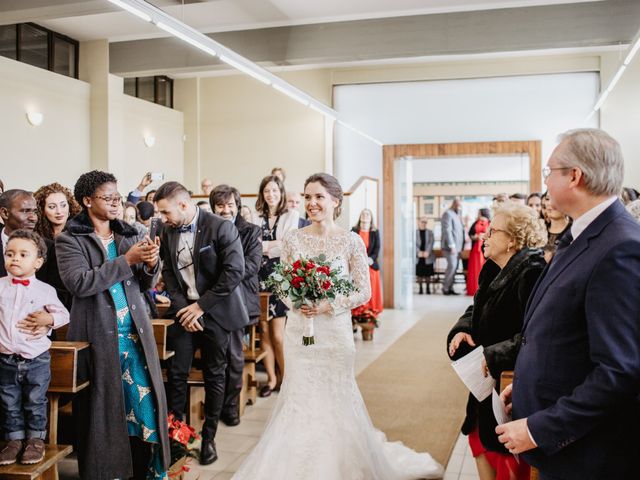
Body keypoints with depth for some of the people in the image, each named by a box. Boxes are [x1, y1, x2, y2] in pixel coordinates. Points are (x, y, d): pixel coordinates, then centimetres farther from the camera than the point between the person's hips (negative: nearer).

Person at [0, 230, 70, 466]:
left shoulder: (45, 290, -4)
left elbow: (64, 314, 3)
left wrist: (48, 319, -14)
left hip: (36, 359, -2)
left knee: (35, 402, 9)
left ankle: (36, 439, 23)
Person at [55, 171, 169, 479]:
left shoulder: (129, 235, 11)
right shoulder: (69, 240, -1)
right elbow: (78, 283, -17)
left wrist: (150, 265, -10)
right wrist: (126, 261, -18)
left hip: (135, 332, 4)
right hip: (98, 335, -3)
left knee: (145, 398, 3)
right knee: (103, 406, 6)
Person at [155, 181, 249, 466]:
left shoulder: (221, 227, -13)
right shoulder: (168, 232, 5)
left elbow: (235, 271, -18)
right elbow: (168, 272, 6)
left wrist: (201, 306, -17)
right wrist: (180, 308, -9)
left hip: (215, 313, -4)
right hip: (184, 311, 4)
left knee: (214, 377, 7)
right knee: (176, 373, 2)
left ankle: (209, 436, 23)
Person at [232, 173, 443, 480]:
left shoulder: (351, 241, -6)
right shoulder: (293, 239, 1)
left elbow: (364, 291, -5)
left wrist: (329, 306, -17)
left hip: (335, 331, -2)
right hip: (299, 329, 3)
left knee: (336, 399, 6)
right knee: (299, 398, 8)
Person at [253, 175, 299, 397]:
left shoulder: (291, 215, 3)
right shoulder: (257, 219, 11)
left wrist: (263, 246, -3)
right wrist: (274, 244, -9)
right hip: (260, 276, 3)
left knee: (278, 334, -4)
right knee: (264, 331, 4)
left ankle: (284, 377, 13)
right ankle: (271, 378, 14)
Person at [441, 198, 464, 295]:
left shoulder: (457, 215, 21)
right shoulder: (448, 214, -8)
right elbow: (447, 231, -15)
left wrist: (461, 247, 14)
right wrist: (452, 246, -20)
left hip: (457, 246, 9)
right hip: (450, 246, -9)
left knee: (454, 267, 4)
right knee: (452, 266, -15)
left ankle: (450, 288, 6)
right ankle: (445, 288, -7)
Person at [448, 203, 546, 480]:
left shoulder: (532, 272, -24)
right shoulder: (494, 270, 6)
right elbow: (476, 310, 16)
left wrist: (494, 356, -27)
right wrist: (462, 330, -4)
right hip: (488, 381, 9)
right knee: (481, 442, 20)